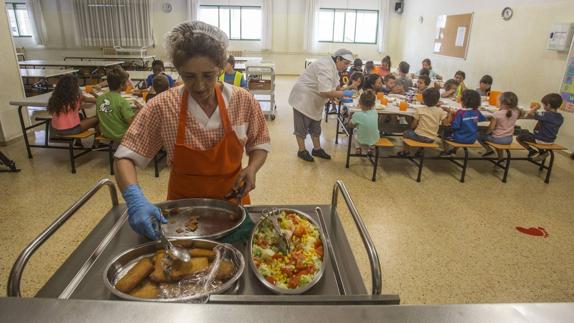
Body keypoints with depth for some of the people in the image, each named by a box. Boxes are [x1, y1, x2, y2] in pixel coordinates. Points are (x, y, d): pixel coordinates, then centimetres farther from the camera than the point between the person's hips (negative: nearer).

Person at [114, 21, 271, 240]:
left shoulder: (243, 101, -14)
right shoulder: (162, 107, -17)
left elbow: (259, 143, 0)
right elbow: (126, 157, -15)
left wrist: (252, 168, -20)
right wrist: (135, 199, -33)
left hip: (231, 201, 1)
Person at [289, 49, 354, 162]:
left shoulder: (333, 66, 4)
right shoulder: (326, 67, -28)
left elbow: (335, 85, 12)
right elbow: (325, 92, -35)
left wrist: (342, 97, -3)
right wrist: (344, 93, -27)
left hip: (314, 102, 10)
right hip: (303, 99, -10)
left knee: (315, 126, 17)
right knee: (302, 127, 4)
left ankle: (317, 149, 28)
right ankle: (302, 151, 17)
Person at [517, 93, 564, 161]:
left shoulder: (546, 115, -26)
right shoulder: (560, 117, -1)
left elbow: (530, 114, -30)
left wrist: (535, 108, -9)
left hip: (541, 140, -8)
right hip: (551, 140, 8)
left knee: (519, 137, 2)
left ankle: (532, 151, 1)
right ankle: (542, 152, 29)